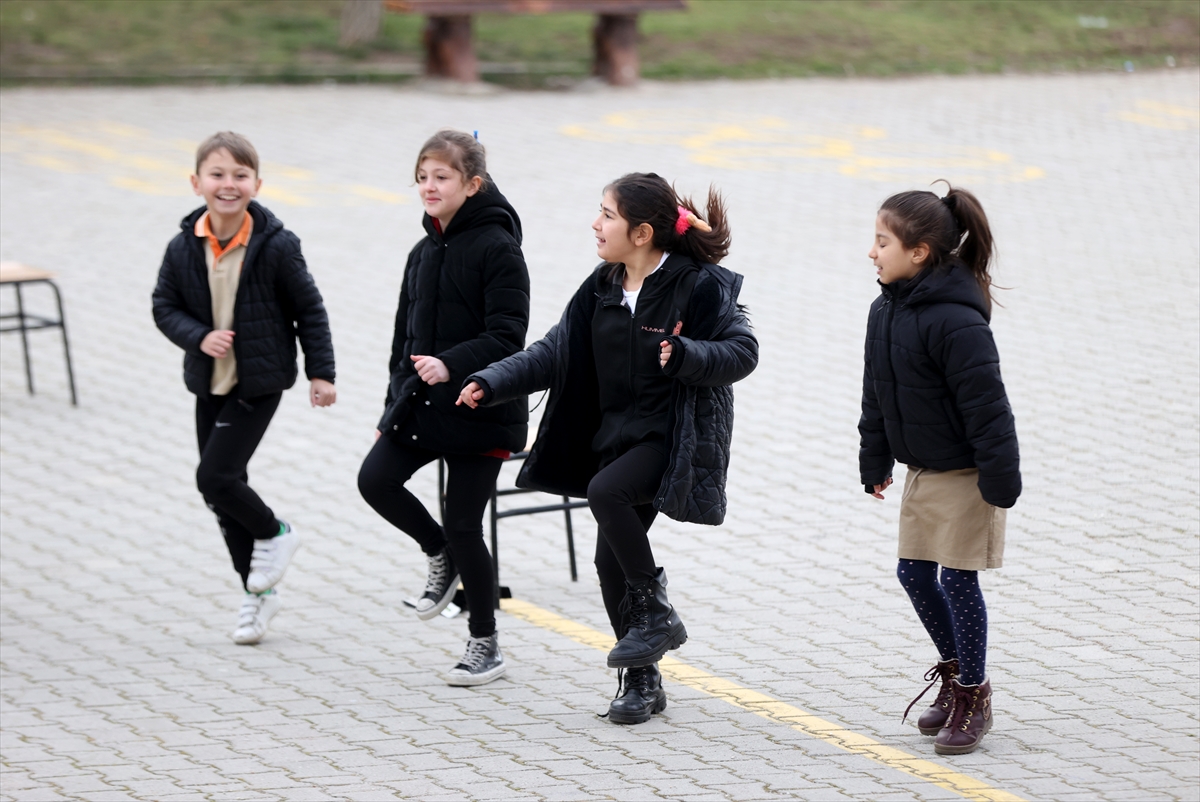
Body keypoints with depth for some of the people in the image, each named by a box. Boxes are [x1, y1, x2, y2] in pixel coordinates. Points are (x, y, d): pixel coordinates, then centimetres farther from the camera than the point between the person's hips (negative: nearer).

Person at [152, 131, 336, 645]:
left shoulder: (276, 246, -14)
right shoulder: (184, 248, -6)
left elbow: (309, 309, -4)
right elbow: (165, 307, 3)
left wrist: (321, 371, -2)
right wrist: (199, 337, -15)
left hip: (259, 383, -5)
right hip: (209, 383, 5)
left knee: (215, 477, -15)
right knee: (224, 488, 10)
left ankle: (274, 534, 14)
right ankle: (257, 591, 24)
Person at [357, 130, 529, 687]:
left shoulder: (497, 248, -12)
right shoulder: (423, 254, 12)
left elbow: (507, 335, -18)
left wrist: (451, 365, -31)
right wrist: (393, 409, 19)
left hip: (479, 410, -7)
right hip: (421, 406, 7)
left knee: (463, 526, -3)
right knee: (375, 479, -11)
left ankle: (485, 645, 12)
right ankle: (440, 557, 16)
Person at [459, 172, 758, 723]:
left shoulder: (699, 285, -12)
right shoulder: (603, 289, 8)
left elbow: (742, 351, -13)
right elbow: (555, 352, 8)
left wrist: (686, 355, -31)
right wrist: (492, 384, -3)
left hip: (675, 435, -7)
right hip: (619, 435, 7)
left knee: (606, 492, -30)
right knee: (611, 560, 4)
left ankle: (655, 613, -14)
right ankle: (641, 682, 17)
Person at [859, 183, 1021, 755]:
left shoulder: (955, 320, -25)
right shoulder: (886, 310, 3)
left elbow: (986, 404, -24)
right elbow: (877, 393, 14)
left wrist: (999, 479, -23)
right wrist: (876, 461, 18)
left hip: (964, 474, -8)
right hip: (921, 469, 8)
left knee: (958, 580, 0)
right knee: (914, 573, 13)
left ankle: (974, 696, 14)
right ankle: (955, 671, 33)